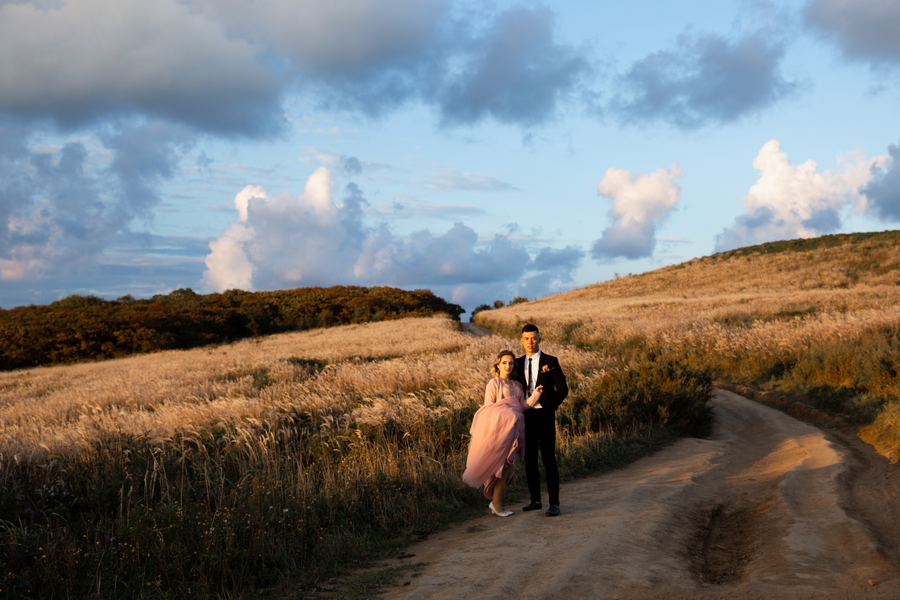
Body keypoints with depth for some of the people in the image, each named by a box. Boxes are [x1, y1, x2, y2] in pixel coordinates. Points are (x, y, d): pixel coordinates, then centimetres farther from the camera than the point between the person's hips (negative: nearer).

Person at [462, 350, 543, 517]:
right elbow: (488, 408, -3)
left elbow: (522, 406, 11)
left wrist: (534, 396, -1)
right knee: (506, 464, -12)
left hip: (513, 428, 6)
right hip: (499, 426, -6)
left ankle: (495, 501, 14)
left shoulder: (517, 385, 18)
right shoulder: (493, 384, 0)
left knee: (508, 466, 3)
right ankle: (496, 502, -3)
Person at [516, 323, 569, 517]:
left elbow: (563, 390, -5)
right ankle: (535, 500, 18)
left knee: (549, 459, -7)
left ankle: (554, 504, -5)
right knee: (529, 459, 7)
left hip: (545, 416, -4)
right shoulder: (518, 363, 9)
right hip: (526, 416, 4)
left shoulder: (550, 362, -4)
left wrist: (549, 407, 3)